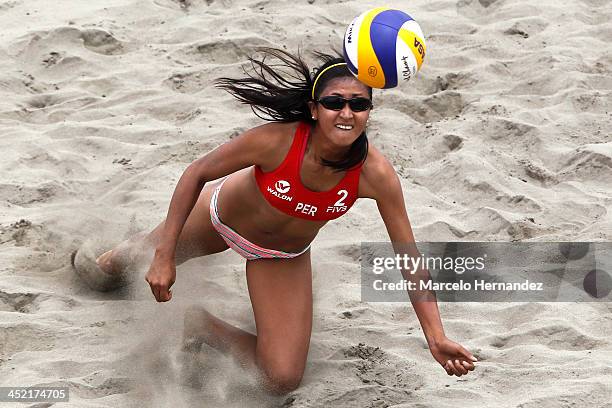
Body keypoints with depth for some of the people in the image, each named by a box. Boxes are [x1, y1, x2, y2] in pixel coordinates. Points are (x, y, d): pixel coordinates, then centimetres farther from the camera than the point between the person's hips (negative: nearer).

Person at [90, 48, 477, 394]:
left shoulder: (376, 174, -35)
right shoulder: (276, 140, -39)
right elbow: (197, 173, -23)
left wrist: (437, 337, -30)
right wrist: (164, 256, -24)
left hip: (285, 258, 1)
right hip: (223, 216, -1)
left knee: (283, 380, -11)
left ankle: (207, 328, 14)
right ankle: (134, 250, 63)